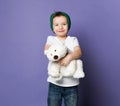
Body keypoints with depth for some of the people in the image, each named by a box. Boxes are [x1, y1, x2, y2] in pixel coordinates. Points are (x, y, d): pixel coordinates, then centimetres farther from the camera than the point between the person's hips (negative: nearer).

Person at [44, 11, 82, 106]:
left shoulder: (73, 39, 7)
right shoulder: (51, 39, 8)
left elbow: (78, 52, -9)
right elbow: (47, 50, -11)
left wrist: (69, 57, -30)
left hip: (71, 83, 0)